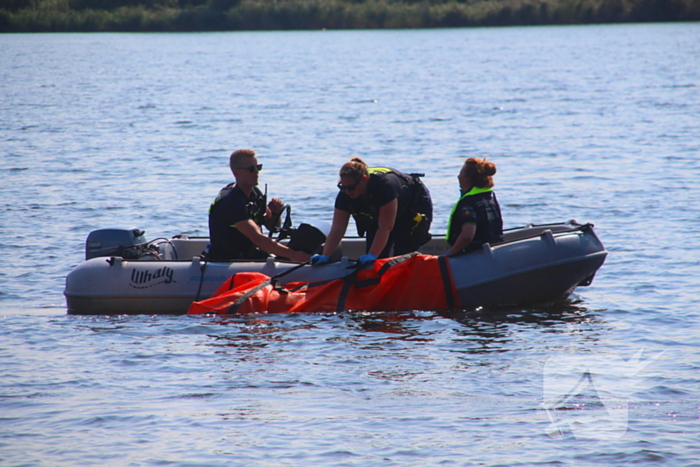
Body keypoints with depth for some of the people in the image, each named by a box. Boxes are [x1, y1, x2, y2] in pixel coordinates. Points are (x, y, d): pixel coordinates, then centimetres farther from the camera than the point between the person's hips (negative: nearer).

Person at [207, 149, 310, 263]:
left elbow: (272, 227, 15)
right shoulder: (230, 201, -22)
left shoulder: (255, 193, 8)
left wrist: (274, 213, -8)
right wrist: (292, 254, -37)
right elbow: (257, 238, -31)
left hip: (249, 255, 9)